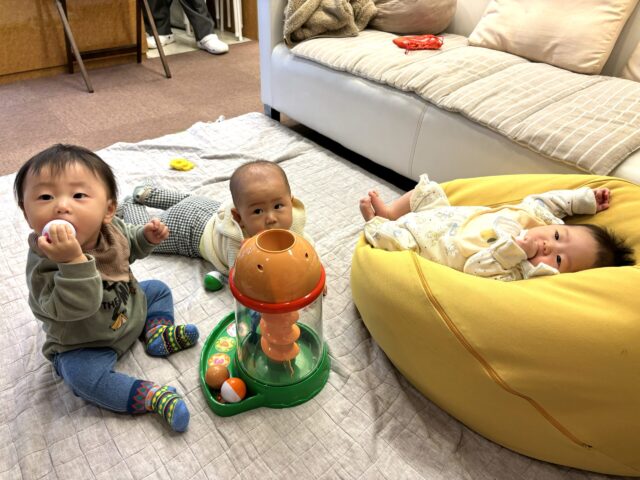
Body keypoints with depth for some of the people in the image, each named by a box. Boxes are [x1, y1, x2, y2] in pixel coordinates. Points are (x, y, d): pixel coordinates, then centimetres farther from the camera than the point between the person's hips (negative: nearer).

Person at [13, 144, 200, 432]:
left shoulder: (111, 227, -14)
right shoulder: (44, 264, -34)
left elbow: (127, 247, 10)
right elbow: (74, 308, -44)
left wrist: (147, 236, -10)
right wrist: (73, 260, -56)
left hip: (131, 307, 7)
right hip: (84, 346, -6)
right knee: (82, 375, -30)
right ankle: (152, 397, -20)